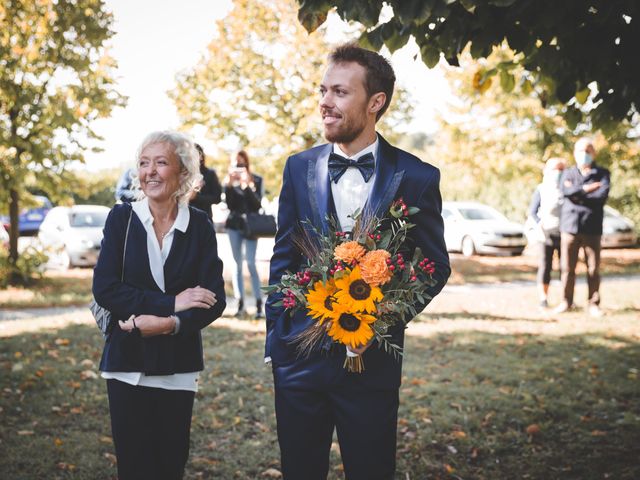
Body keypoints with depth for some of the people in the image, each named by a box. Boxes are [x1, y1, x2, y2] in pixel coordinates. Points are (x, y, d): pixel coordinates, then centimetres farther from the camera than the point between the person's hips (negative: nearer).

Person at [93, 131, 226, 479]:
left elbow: (214, 300, -5)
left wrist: (166, 324, -20)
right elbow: (104, 289, -10)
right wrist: (170, 302, -17)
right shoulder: (121, 218, -1)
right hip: (128, 362, -1)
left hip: (179, 365, 1)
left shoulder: (199, 226, 0)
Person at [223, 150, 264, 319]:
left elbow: (257, 203, -9)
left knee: (251, 263, -11)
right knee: (237, 264, 3)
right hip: (234, 224, 3)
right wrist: (229, 186, -13)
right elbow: (230, 205, -1)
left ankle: (259, 304, -8)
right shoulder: (230, 180, 6)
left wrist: (247, 186, -19)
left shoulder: (256, 180, 0)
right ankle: (240, 304, 6)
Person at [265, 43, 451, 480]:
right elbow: (283, 260, 8)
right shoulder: (299, 168, 3)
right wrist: (276, 339, 4)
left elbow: (436, 266, 1)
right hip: (301, 356, 2)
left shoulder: (417, 178, -5)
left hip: (373, 358, -2)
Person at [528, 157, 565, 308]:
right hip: (546, 233, -1)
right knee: (545, 266, -1)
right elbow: (532, 212, 2)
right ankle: (543, 297, 7)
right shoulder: (541, 189, 2)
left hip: (564, 233, 1)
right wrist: (539, 225, -13)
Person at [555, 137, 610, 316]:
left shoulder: (602, 173, 8)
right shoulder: (568, 173, 13)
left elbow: (602, 195, -10)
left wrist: (576, 194, -8)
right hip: (570, 226, 1)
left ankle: (594, 303, 8)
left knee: (593, 269, -1)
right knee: (568, 268, 2)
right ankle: (566, 302, 11)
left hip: (592, 228, -1)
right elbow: (565, 191, -8)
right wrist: (586, 189, -13)